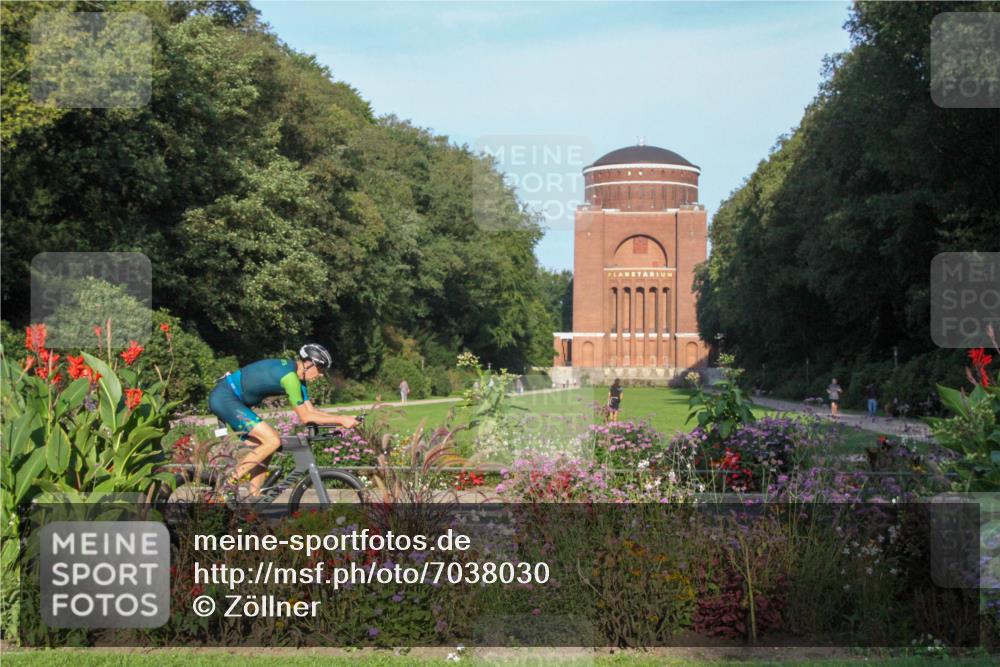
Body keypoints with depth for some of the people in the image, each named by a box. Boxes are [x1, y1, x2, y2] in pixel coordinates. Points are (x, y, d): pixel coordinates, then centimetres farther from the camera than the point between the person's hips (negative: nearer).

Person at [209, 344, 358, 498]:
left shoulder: (297, 376, 8)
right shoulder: (289, 375, -22)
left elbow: (310, 411, 11)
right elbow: (305, 417, -18)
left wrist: (341, 419, 1)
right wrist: (340, 420, -16)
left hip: (232, 400, 11)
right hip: (224, 398, -11)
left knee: (264, 448, 7)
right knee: (273, 440, -18)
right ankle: (229, 484, -12)